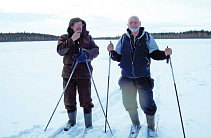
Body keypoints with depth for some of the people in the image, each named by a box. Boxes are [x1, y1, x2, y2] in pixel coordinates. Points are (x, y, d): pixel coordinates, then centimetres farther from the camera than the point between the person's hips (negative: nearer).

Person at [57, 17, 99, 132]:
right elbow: (60, 51, -10)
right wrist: (72, 40, -17)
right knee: (69, 100, 10)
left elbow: (96, 50, -1)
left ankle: (88, 124, 16)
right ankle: (72, 121, 33)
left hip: (84, 73, -1)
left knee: (86, 100, 0)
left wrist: (87, 54, -21)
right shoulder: (64, 38, 7)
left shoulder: (88, 37, 10)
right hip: (68, 73, 1)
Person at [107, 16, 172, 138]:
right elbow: (118, 57, 8)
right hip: (127, 78, 3)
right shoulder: (123, 38, 6)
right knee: (129, 103, 11)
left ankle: (151, 128, 26)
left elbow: (154, 54, 1)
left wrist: (165, 54, -18)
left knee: (147, 104, -1)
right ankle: (135, 126, 37)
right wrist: (112, 52, -12)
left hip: (143, 77, -2)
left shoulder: (147, 37, 1)